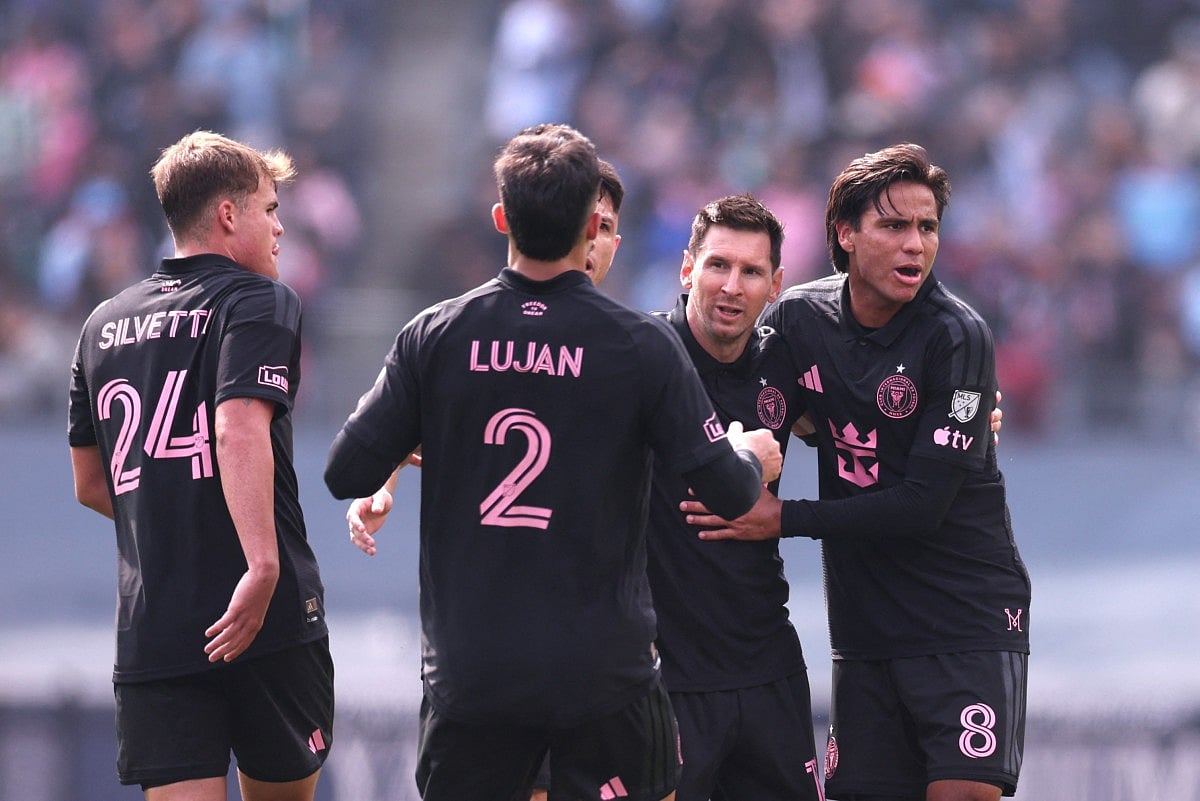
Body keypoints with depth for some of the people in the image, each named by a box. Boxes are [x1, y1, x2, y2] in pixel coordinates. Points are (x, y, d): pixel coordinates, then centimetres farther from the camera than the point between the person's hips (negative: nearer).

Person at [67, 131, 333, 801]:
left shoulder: (104, 324, 17)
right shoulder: (259, 302, -3)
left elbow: (90, 484, 22)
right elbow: (240, 431, -21)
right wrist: (262, 564, -30)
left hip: (149, 628, 4)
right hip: (268, 620, -4)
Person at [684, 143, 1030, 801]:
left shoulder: (957, 338, -13)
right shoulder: (799, 317, 1)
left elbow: (924, 504, -17)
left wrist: (786, 519, -16)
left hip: (967, 618, -4)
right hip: (865, 632, 4)